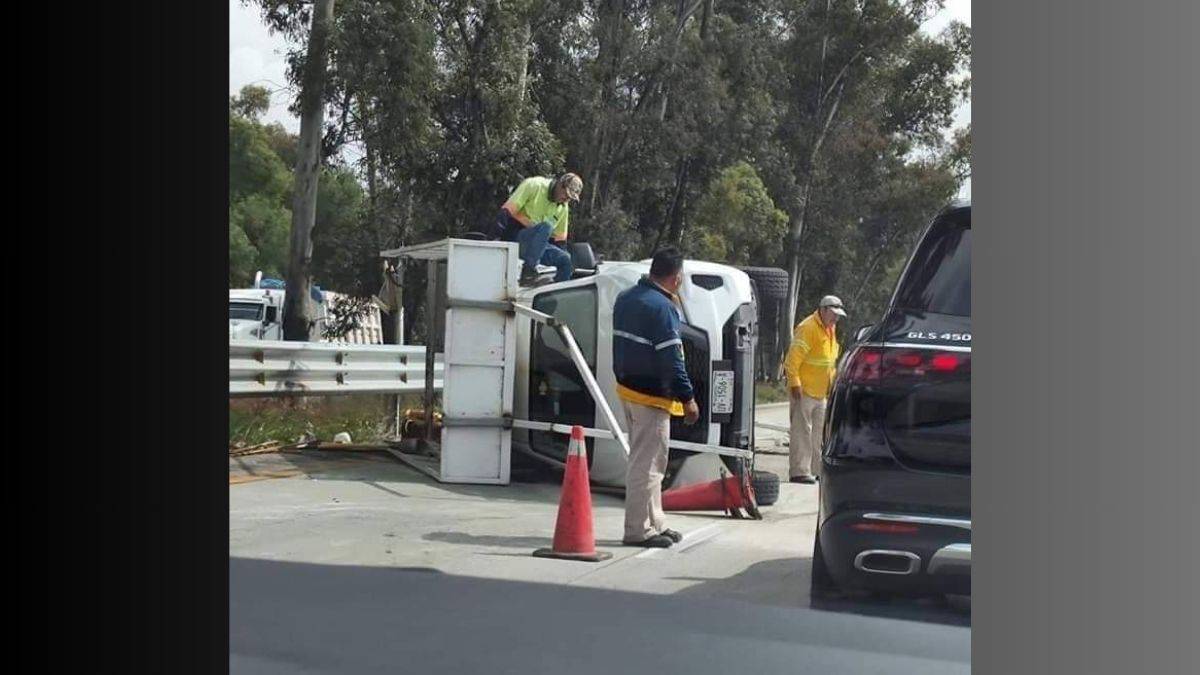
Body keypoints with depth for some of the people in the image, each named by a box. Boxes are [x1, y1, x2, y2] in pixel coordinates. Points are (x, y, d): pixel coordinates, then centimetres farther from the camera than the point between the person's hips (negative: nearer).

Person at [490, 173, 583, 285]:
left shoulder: (563, 208, 11)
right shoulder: (534, 185, -8)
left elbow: (560, 238, 17)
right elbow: (507, 210, -15)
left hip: (537, 245, 6)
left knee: (565, 259, -15)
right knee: (546, 227, -32)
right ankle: (528, 269, -34)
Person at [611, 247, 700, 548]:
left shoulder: (625, 298, 10)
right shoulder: (662, 308, -19)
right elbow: (671, 359, -20)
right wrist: (688, 398, -14)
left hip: (627, 388, 9)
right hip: (652, 397, -9)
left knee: (645, 460, 16)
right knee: (646, 463, -3)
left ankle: (654, 523, 25)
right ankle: (638, 530, 2)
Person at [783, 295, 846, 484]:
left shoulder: (830, 330, 15)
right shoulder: (807, 328, -15)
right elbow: (793, 358, -21)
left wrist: (831, 385, 21)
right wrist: (795, 383, -24)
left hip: (820, 392, 10)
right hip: (804, 390, -9)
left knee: (818, 432, 13)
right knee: (801, 431, -8)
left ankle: (816, 470, 19)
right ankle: (799, 471, -7)